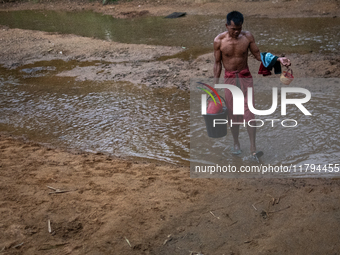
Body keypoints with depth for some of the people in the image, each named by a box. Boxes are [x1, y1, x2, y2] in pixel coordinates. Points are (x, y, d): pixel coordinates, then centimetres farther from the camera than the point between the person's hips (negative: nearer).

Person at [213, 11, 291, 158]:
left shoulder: (247, 37, -7)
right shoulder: (219, 41, -10)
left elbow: (258, 55, 2)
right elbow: (217, 63, -1)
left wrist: (278, 59, -11)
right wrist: (215, 85, 0)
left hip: (245, 77, 0)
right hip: (229, 79, 0)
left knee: (249, 112, -7)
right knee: (232, 113, 6)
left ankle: (253, 148, -4)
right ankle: (236, 144, 25)